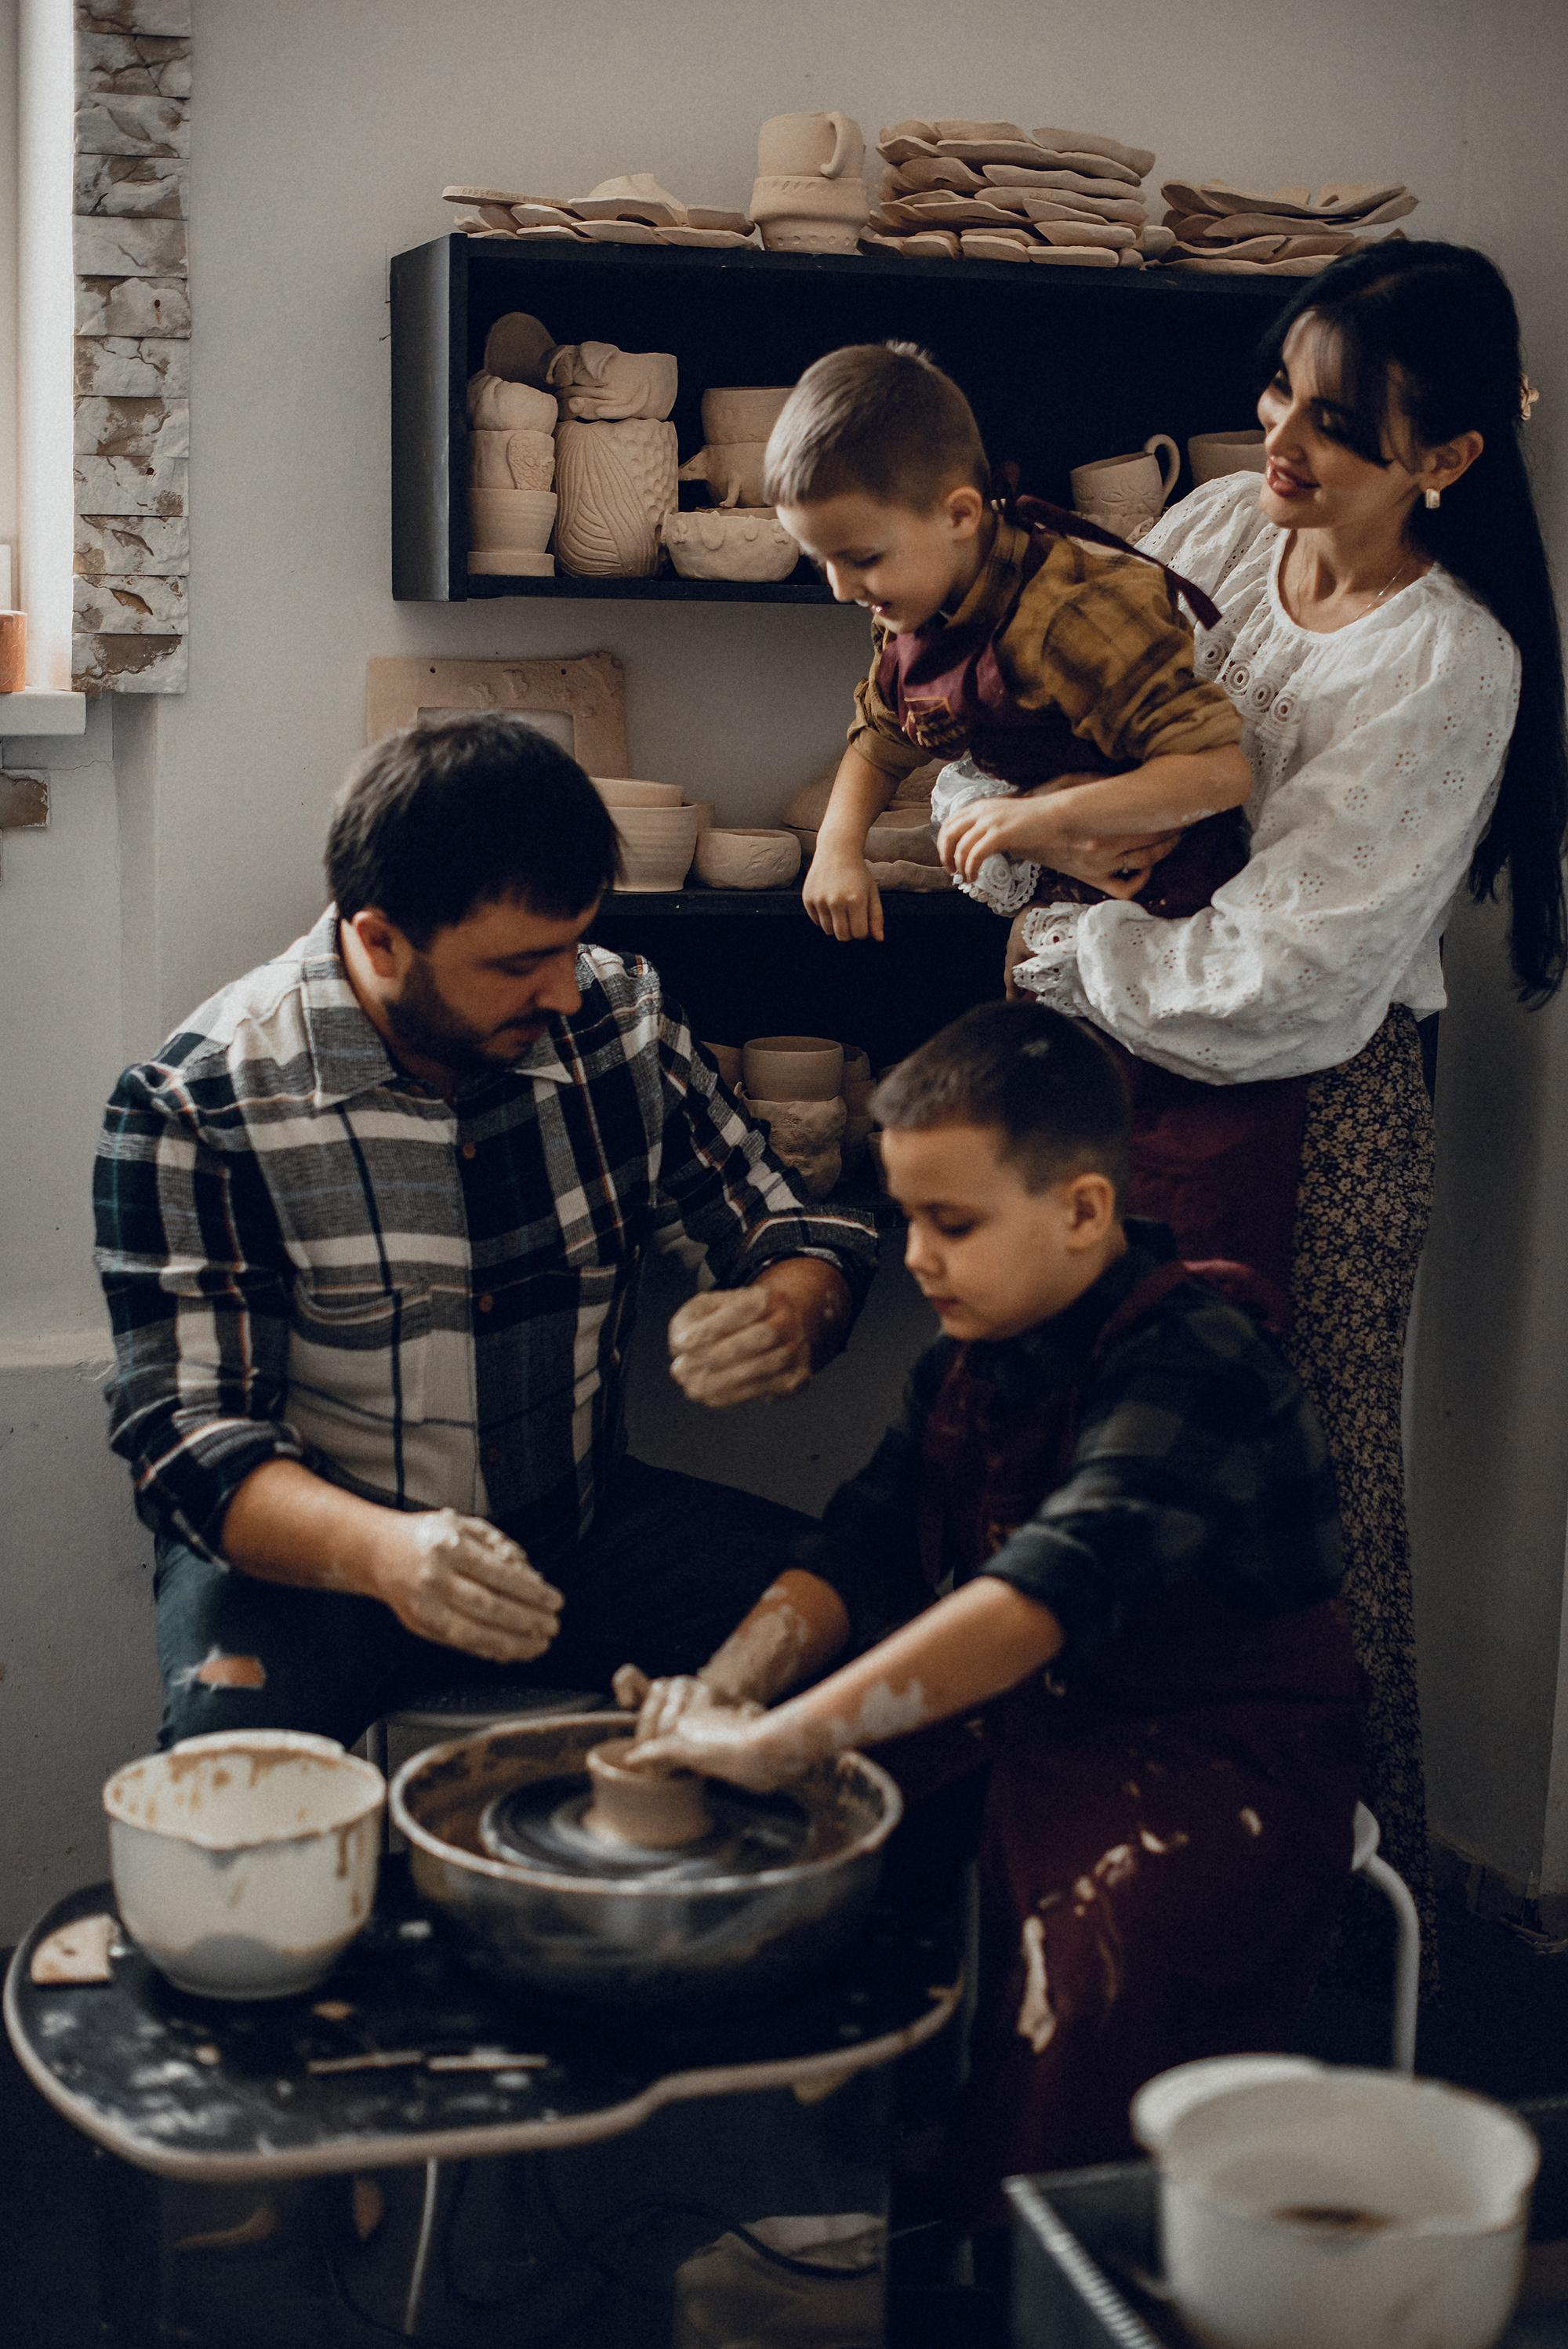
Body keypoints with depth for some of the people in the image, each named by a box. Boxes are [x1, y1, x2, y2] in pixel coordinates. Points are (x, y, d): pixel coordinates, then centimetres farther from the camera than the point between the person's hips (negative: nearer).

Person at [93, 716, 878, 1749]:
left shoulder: (622, 1017, -1)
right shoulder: (192, 1106, -14)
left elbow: (802, 1231, 8)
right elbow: (184, 1432, -17)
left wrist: (791, 1315, -19)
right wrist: (380, 1550, -37)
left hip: (584, 1522, 4)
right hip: (317, 1552, -4)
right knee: (233, 1732, -37)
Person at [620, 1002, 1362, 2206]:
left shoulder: (1189, 1362, -22)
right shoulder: (975, 1356, 6)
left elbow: (1048, 1594, -35)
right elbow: (860, 1550, 5)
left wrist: (780, 1740, -39)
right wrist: (724, 1689, -15)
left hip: (1221, 1758, -8)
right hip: (1018, 1724, 8)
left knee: (1097, 1960, -34)